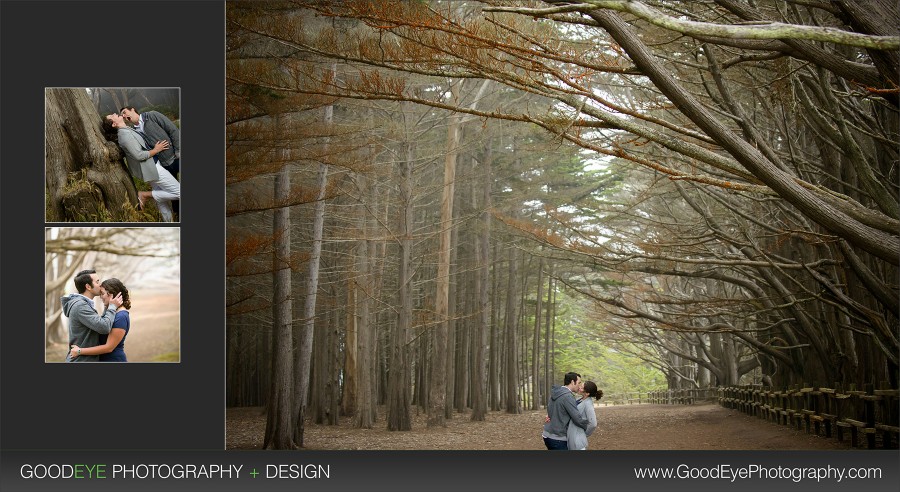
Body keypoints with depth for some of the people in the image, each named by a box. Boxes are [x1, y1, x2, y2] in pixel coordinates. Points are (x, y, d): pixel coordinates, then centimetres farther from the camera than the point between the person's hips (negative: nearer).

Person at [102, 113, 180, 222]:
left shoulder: (127, 130, 7)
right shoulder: (125, 134, -22)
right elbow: (139, 155, -24)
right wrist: (156, 150, -12)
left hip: (153, 165, 10)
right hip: (151, 167, -10)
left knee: (162, 199, 17)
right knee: (179, 192, -9)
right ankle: (145, 195, -1)